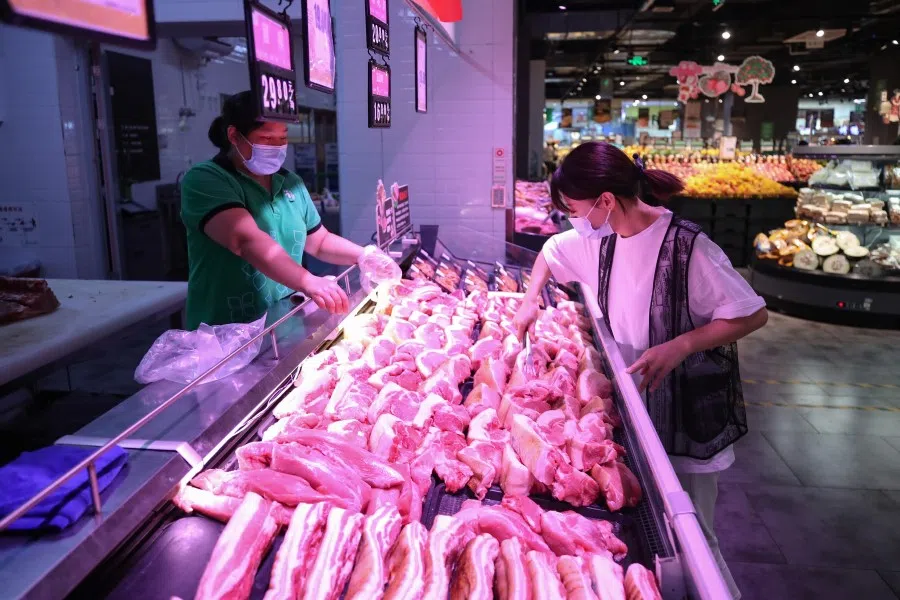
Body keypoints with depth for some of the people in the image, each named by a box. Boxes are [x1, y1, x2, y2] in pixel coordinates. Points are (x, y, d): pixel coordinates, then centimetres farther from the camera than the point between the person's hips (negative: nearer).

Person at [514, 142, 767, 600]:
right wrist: (531, 301, 8)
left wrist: (678, 346, -27)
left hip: (687, 412, -6)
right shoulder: (598, 238, -3)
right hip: (633, 403, 6)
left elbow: (752, 314, -18)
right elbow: (551, 250, 18)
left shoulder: (686, 247, -24)